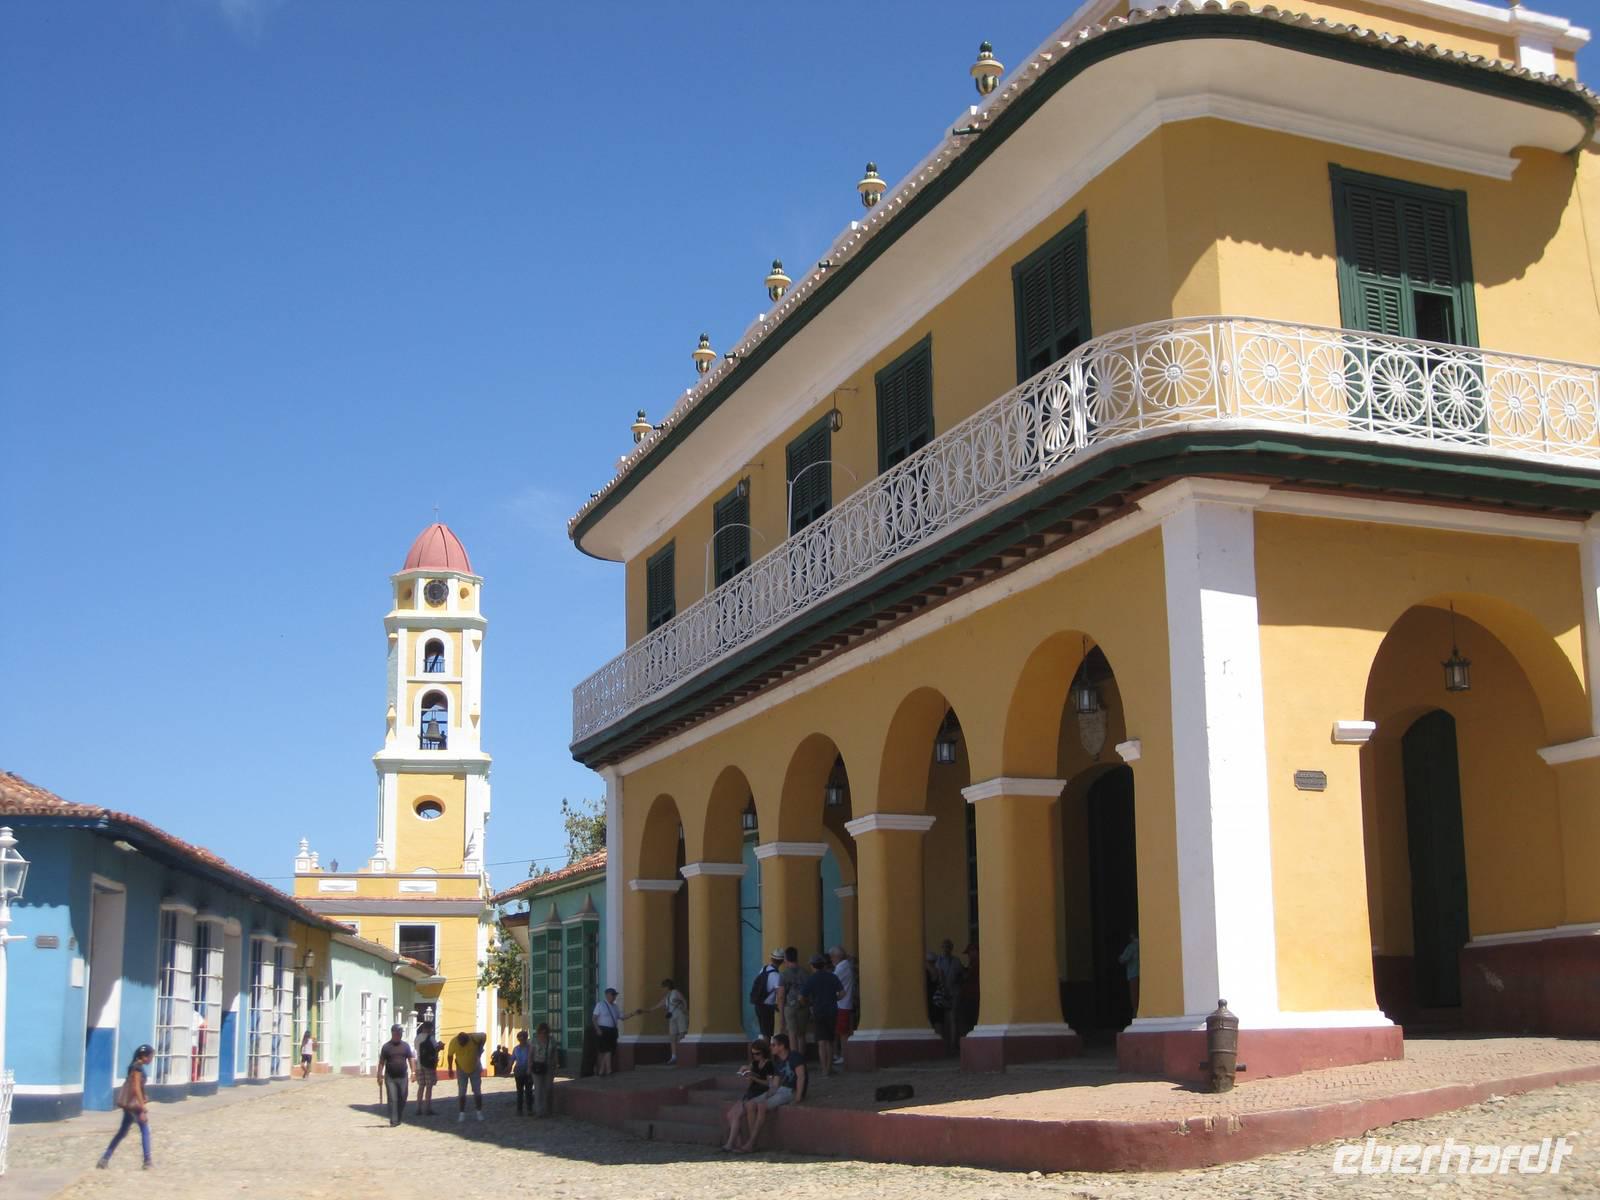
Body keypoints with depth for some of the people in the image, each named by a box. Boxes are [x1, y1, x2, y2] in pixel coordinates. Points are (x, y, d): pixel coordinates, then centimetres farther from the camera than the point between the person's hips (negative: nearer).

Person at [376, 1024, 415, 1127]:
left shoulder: (406, 1046, 8)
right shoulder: (386, 1047, 1)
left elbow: (411, 1060, 9)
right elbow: (381, 1062, 1)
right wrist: (380, 1076, -4)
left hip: (403, 1077, 2)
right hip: (390, 1078, -2)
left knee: (402, 1099, 6)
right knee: (392, 1099, -7)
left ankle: (399, 1119, 20)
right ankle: (393, 1121, -6)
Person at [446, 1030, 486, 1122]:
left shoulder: (474, 1038, -27)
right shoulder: (453, 1042, -25)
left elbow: (484, 1036, -5)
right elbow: (450, 1055, -8)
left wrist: (480, 1049, -6)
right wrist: (450, 1069, -1)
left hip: (475, 1069, 0)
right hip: (461, 1070, 0)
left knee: (477, 1091, 3)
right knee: (461, 1093, -2)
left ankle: (479, 1112, 13)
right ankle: (462, 1113, 5)